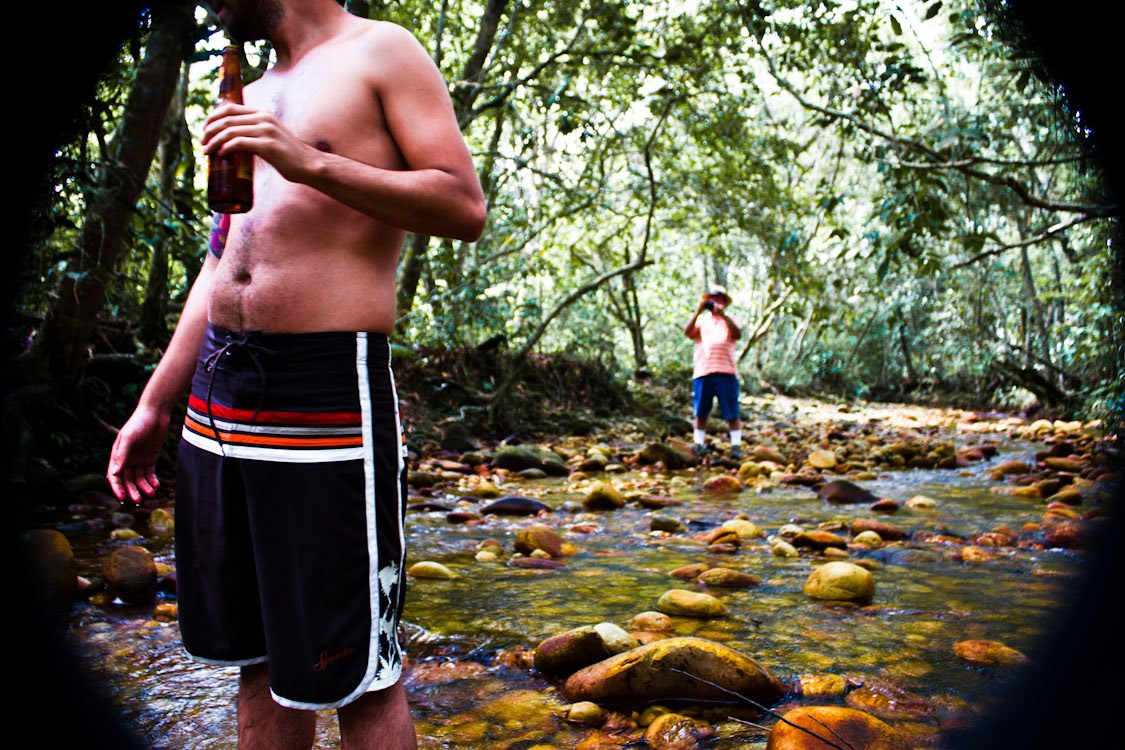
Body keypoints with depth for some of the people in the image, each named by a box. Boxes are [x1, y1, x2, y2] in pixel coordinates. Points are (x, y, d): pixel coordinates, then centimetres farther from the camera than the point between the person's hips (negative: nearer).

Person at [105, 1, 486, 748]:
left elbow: (467, 208, -9)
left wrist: (309, 163, -17)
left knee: (353, 675, -2)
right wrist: (154, 405, 20)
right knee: (258, 654, 15)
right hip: (218, 394, 8)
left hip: (328, 390, -7)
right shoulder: (253, 101, 24)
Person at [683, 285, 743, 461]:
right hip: (702, 372, 1)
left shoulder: (729, 321, 13)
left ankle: (736, 446, 1)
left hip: (726, 372, -1)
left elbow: (738, 334, -9)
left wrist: (722, 314, -17)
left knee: (732, 413, -2)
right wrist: (698, 311, -13)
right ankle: (699, 444, 9)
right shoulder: (701, 319, 16)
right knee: (700, 412, 3)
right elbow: (687, 332, -3)